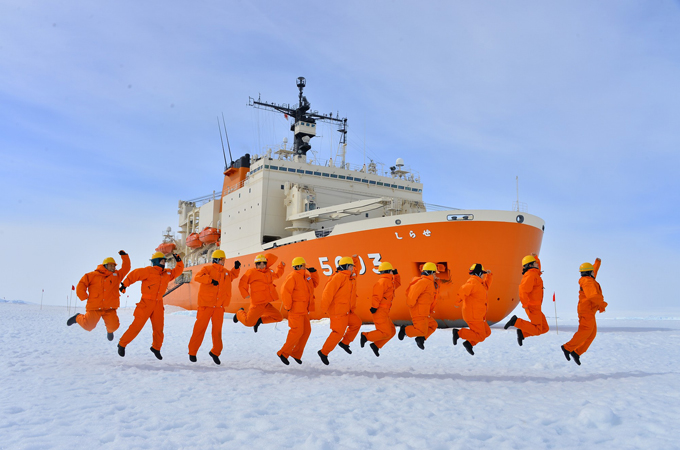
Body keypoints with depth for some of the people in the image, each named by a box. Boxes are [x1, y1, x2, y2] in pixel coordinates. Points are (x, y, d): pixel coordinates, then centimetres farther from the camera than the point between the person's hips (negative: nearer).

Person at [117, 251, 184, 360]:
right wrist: (124, 284, -7)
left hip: (158, 304, 6)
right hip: (146, 302, -6)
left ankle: (156, 348, 24)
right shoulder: (149, 271, -8)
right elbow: (134, 274, -6)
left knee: (159, 328, 7)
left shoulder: (167, 273, 11)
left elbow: (177, 271, 19)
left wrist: (179, 261, 5)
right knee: (137, 325, -6)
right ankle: (122, 344, 9)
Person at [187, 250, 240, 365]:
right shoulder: (208, 269, -3)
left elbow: (233, 276, 34)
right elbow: (197, 277, -18)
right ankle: (192, 352, 8)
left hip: (219, 306, 5)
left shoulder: (226, 272, 15)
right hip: (206, 304, -5)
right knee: (200, 328, -2)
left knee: (217, 329, 7)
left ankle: (215, 352, 20)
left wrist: (236, 268, 15)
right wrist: (210, 280, -31)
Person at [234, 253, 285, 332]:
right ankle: (240, 313, 24)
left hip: (267, 304, 6)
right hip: (257, 304, -6)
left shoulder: (269, 272, 14)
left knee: (279, 317, 5)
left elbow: (277, 275, 35)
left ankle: (259, 320, 17)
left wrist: (281, 266, 26)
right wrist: (245, 294, -13)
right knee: (248, 323, -10)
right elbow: (242, 284, -4)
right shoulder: (251, 272, -6)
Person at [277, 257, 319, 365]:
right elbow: (285, 291, -23)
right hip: (295, 309, -9)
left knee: (306, 331, 9)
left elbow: (315, 284, 23)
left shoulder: (306, 275, 12)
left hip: (304, 310, 9)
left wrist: (313, 272, 8)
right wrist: (288, 306, -20)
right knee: (297, 331, -11)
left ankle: (296, 353, 19)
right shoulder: (293, 277, -16)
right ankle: (283, 353, 0)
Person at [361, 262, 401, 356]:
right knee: (386, 333, -13)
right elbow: (377, 294, -22)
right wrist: (374, 306, -27)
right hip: (379, 311, -10)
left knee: (392, 331, 8)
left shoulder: (389, 282, 20)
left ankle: (376, 345, 9)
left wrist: (396, 273, 23)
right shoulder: (384, 281, -11)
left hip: (384, 312, 10)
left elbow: (397, 283, 36)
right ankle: (365, 336, -5)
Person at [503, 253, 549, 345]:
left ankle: (522, 333, 6)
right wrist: (525, 304, -23)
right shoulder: (531, 275, -14)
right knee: (537, 330, -13)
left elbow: (537, 268, 39)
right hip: (533, 306, -10)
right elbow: (523, 289, -25)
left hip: (535, 307, 10)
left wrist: (536, 257, 24)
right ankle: (516, 321, -9)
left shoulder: (534, 273, 16)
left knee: (545, 328, 8)